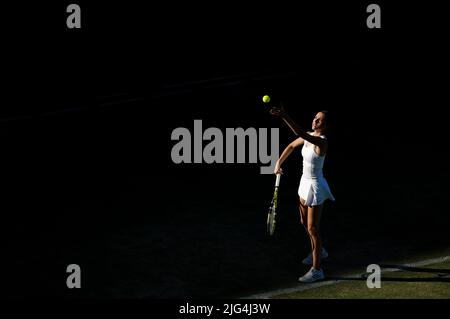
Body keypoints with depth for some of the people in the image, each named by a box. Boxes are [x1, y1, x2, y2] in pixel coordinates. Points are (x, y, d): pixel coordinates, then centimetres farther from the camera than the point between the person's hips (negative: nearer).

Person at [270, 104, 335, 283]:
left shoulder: (322, 142, -27)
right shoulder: (308, 136, -1)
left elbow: (300, 134, -44)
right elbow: (292, 146, 18)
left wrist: (284, 117, -53)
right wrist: (279, 162, 7)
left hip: (315, 187, -9)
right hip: (305, 182, 9)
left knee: (312, 228, -4)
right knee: (305, 223, 24)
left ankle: (317, 270, 5)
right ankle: (318, 251, 48)